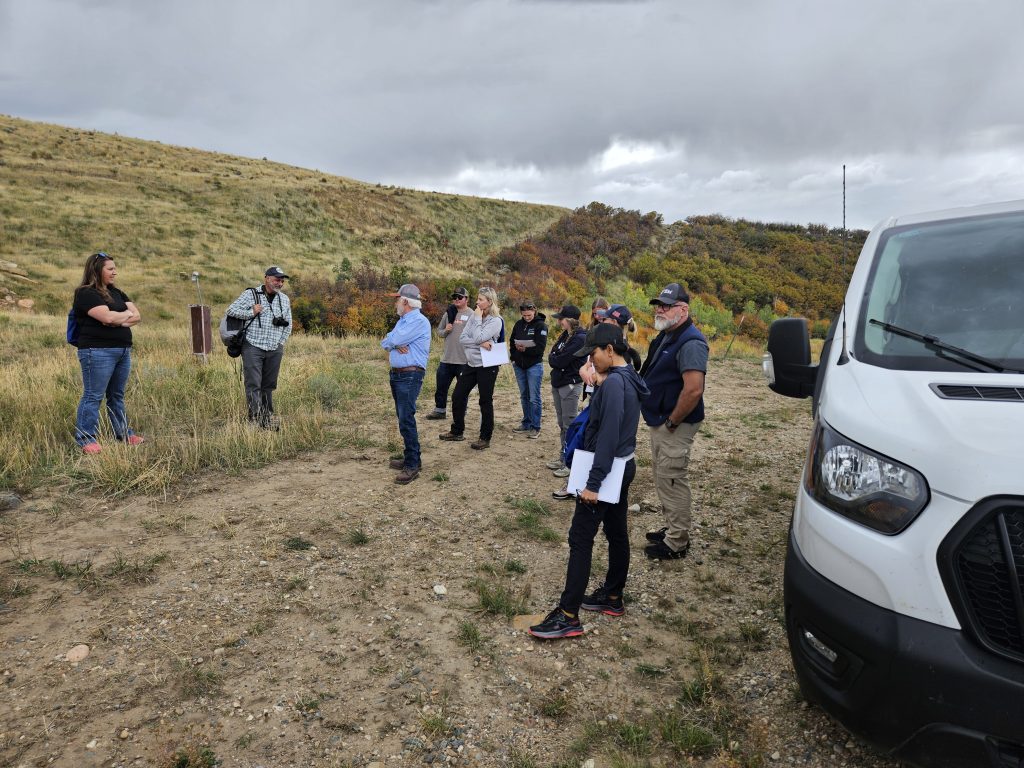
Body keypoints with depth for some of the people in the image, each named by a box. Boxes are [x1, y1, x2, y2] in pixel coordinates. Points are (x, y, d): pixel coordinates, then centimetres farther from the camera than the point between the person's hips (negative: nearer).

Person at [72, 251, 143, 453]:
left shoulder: (116, 292, 18)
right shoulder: (86, 293, -6)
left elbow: (137, 316, 9)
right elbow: (108, 317, -19)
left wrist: (118, 320, -9)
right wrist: (127, 313, 0)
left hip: (123, 351, 8)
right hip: (98, 351, -7)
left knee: (117, 395, 14)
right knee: (93, 396, -3)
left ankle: (123, 433, 21)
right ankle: (86, 439, 3)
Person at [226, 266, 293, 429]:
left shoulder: (284, 299, 13)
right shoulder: (251, 294, -2)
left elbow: (288, 325, 20)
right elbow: (231, 310, -4)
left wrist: (280, 343, 12)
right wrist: (251, 313, -12)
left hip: (274, 350, 4)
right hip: (253, 347, -4)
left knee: (268, 386, 9)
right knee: (253, 385, -8)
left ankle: (268, 419, 16)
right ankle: (255, 420, -8)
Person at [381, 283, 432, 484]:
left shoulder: (419, 321, -13)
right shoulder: (402, 321, 18)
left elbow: (395, 339, -21)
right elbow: (386, 343, 10)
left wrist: (391, 342, 2)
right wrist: (395, 345, -11)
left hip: (410, 376, -10)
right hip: (396, 374, 10)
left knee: (406, 419, -12)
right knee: (403, 418, 13)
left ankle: (412, 465, -8)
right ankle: (411, 458, 22)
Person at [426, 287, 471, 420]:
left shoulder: (471, 315, -7)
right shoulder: (448, 313, 10)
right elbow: (439, 331, 15)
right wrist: (446, 331, -7)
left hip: (463, 360, -5)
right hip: (446, 358, 5)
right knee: (441, 387, 12)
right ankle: (440, 410, 26)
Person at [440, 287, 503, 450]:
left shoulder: (496, 320, -12)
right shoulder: (474, 316, 7)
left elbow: (478, 338, -22)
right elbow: (462, 338, -1)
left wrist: (478, 318, -12)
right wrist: (480, 344, -16)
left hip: (487, 365, -7)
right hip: (471, 363, 7)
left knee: (485, 401, 1)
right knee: (457, 396, 10)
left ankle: (485, 438, 12)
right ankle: (457, 431, 25)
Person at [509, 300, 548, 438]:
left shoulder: (541, 325, -8)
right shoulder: (519, 324, 8)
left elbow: (540, 348, -15)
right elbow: (512, 341, 14)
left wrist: (525, 349, -16)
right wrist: (513, 357, 3)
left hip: (534, 366, -6)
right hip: (519, 365, 6)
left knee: (534, 398, -4)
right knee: (524, 396, 14)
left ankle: (535, 427, 3)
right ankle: (526, 423, 25)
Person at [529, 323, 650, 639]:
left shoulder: (614, 382, -21)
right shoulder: (630, 379, 8)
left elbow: (608, 437, -25)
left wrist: (593, 483, -23)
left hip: (607, 469, -10)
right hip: (624, 467, 10)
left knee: (580, 538, -5)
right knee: (617, 532, 17)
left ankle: (568, 616, -1)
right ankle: (613, 597, 31)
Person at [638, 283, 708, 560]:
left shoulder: (690, 342, -21)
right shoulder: (665, 336, 11)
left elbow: (693, 391, -29)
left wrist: (672, 422, -19)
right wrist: (658, 421, 14)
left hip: (675, 426, -10)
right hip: (659, 422, 10)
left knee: (672, 480, -2)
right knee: (663, 477, 19)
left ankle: (677, 543, 10)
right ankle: (672, 529, 33)